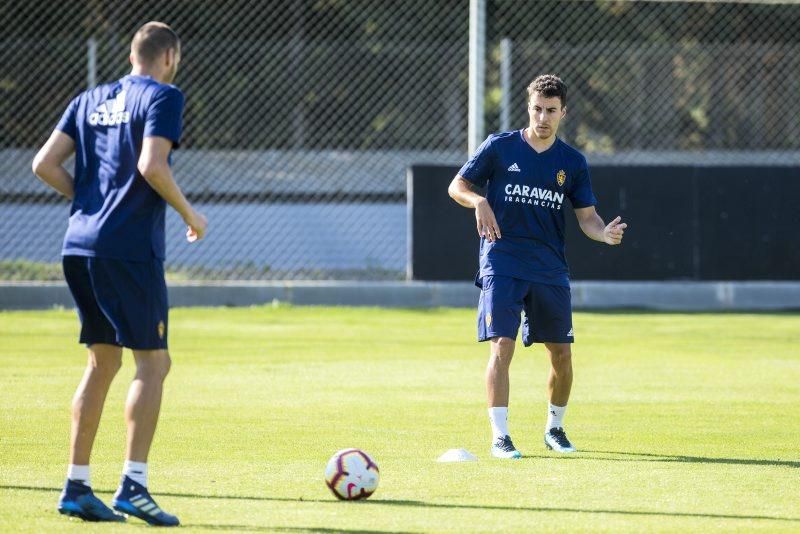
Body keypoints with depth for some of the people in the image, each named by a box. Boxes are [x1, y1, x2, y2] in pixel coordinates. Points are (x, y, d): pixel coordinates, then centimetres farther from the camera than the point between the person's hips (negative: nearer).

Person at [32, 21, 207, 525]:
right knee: (153, 363, -2)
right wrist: (191, 214, -4)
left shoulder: (91, 100, 17)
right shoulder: (163, 97, -3)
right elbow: (152, 166, -17)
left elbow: (45, 165, 10)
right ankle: (133, 487, -10)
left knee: (103, 363, 14)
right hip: (130, 248, -7)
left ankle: (77, 487, 12)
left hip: (80, 247, 7)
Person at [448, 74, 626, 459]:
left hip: (550, 269, 3)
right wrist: (479, 202, -17)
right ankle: (499, 436, -12)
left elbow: (586, 216, 7)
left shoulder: (572, 162, 7)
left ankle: (554, 428, 27)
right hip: (502, 264, -3)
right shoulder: (499, 147, 0)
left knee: (561, 353, 6)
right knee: (502, 346, -15)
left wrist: (605, 233, -16)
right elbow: (457, 186, 5)